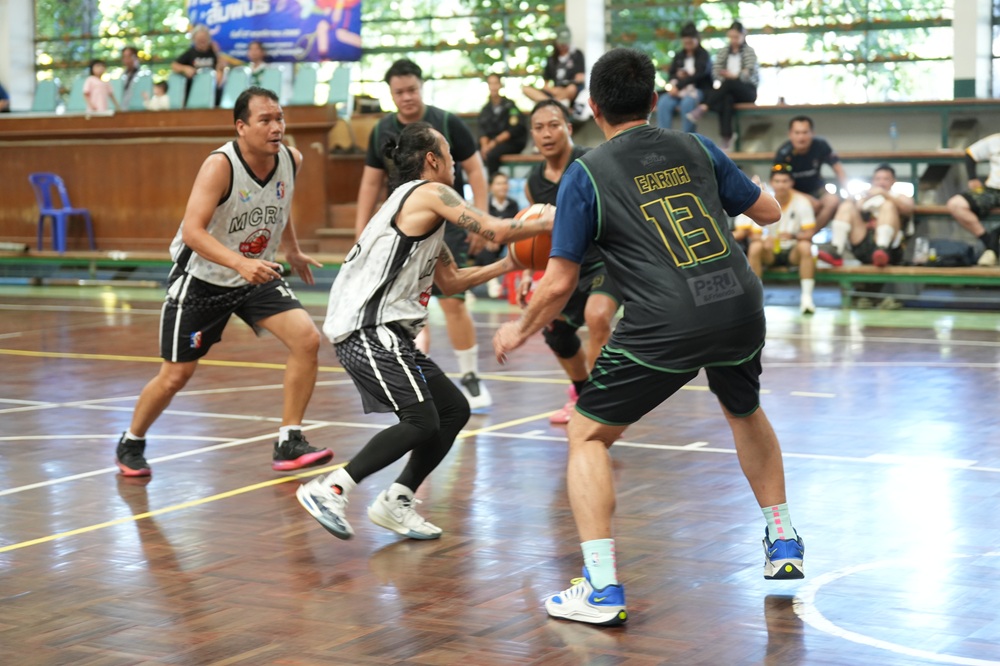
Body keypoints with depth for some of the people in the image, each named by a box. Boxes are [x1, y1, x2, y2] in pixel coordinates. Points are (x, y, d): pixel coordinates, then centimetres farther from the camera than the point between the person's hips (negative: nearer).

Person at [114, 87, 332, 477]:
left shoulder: (291, 161, -8)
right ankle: (131, 444, 31)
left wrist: (292, 252, 23)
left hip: (257, 276, 5)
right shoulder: (220, 166, -26)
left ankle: (288, 445, -7)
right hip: (201, 280, -5)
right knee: (175, 376, 3)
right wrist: (240, 263, -49)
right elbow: (192, 231, -36)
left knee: (307, 339, -16)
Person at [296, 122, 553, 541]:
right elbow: (495, 231, -13)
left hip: (385, 333, 10)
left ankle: (395, 502, 14)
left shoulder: (422, 213, 23)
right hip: (370, 331, -10)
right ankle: (329, 490, -13)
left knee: (454, 411, 11)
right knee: (421, 423, -16)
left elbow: (449, 281, 28)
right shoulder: (428, 193, -6)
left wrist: (507, 266, 20)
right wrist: (545, 223, 2)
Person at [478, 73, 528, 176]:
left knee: (491, 154, -34)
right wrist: (484, 145, -15)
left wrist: (495, 142, -19)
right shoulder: (486, 109, 10)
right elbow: (483, 130, 5)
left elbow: (514, 130, -13)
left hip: (513, 142, -5)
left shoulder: (509, 105, -5)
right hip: (491, 142, 5)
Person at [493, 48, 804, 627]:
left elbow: (560, 283, 2)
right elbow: (769, 212, 22)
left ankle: (603, 587, -1)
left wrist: (519, 331, 20)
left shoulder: (587, 174, 3)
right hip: (741, 307, 5)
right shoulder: (695, 149, 13)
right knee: (745, 411, 34)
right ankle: (784, 544, 41)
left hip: (666, 324, -5)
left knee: (587, 434, 11)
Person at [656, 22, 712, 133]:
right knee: (663, 102, -27)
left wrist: (678, 86, -22)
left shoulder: (704, 56, 1)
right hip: (680, 90, 5)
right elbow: (671, 73, 20)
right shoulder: (679, 56, 19)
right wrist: (677, 76, -6)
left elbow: (698, 75, -12)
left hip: (699, 90, -5)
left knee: (687, 102, -38)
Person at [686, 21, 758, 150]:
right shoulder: (723, 52, 16)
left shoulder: (749, 52, 6)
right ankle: (726, 139, -47)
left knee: (728, 83, -36)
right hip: (729, 91, 2)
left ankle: (703, 108, -42)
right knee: (726, 99, -37)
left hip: (747, 90, -2)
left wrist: (733, 76, -26)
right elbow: (715, 71, 3)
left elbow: (748, 74, -8)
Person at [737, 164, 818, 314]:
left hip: (792, 252, -1)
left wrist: (793, 236, -36)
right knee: (755, 247, -30)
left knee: (805, 246, -33)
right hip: (770, 252, 1)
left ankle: (806, 297, -32)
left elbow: (809, 233, -14)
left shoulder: (801, 201, -11)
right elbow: (754, 234, -9)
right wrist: (763, 240, -34)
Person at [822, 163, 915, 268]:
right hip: (861, 246, 2)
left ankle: (882, 250, -42)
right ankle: (836, 253, -31)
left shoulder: (900, 198, 24)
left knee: (888, 204, -18)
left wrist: (884, 193, -13)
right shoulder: (865, 198, 30)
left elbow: (908, 209, -1)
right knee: (846, 205, -9)